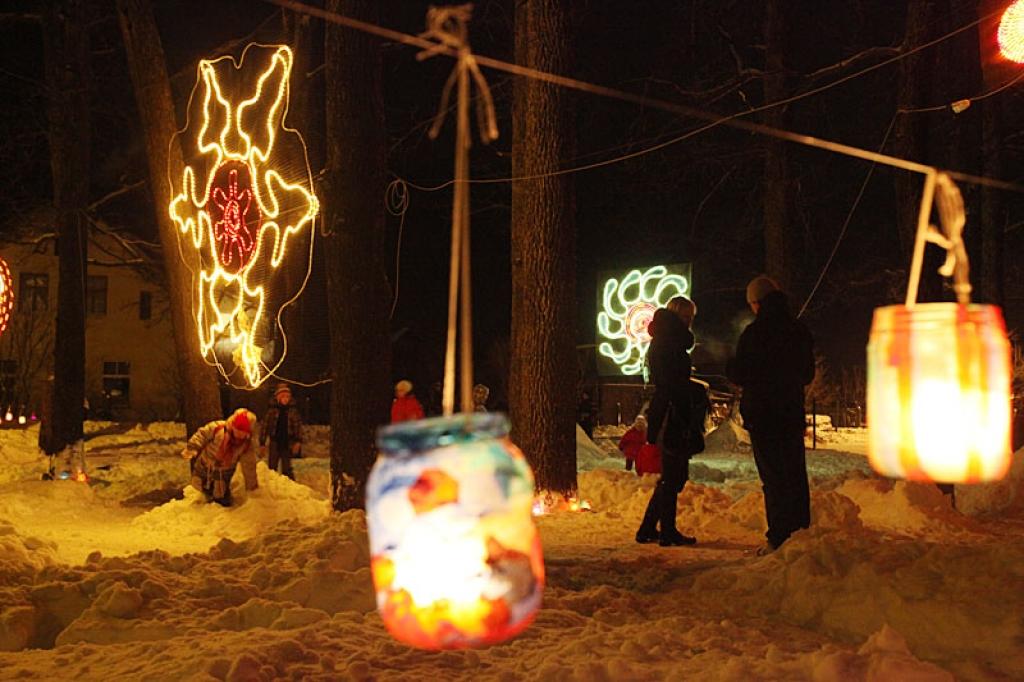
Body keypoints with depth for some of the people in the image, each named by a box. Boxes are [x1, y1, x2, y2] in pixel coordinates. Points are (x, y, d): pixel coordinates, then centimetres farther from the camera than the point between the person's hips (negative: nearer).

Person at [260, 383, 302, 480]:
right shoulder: (272, 409, -7)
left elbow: (298, 425, 2)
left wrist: (298, 441, -8)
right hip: (275, 442, 0)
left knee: (287, 470, 6)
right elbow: (264, 425, -3)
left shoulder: (293, 409, -3)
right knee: (271, 468, 7)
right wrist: (262, 443, -4)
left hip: (287, 443, 0)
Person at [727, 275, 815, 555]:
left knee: (773, 479, -5)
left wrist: (729, 368, 10)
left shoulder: (754, 332, -13)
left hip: (762, 416, -6)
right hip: (793, 413, 6)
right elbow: (808, 374, 17)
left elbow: (739, 375, -11)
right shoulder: (800, 331, 8)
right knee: (796, 475, 13)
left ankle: (778, 539, -4)